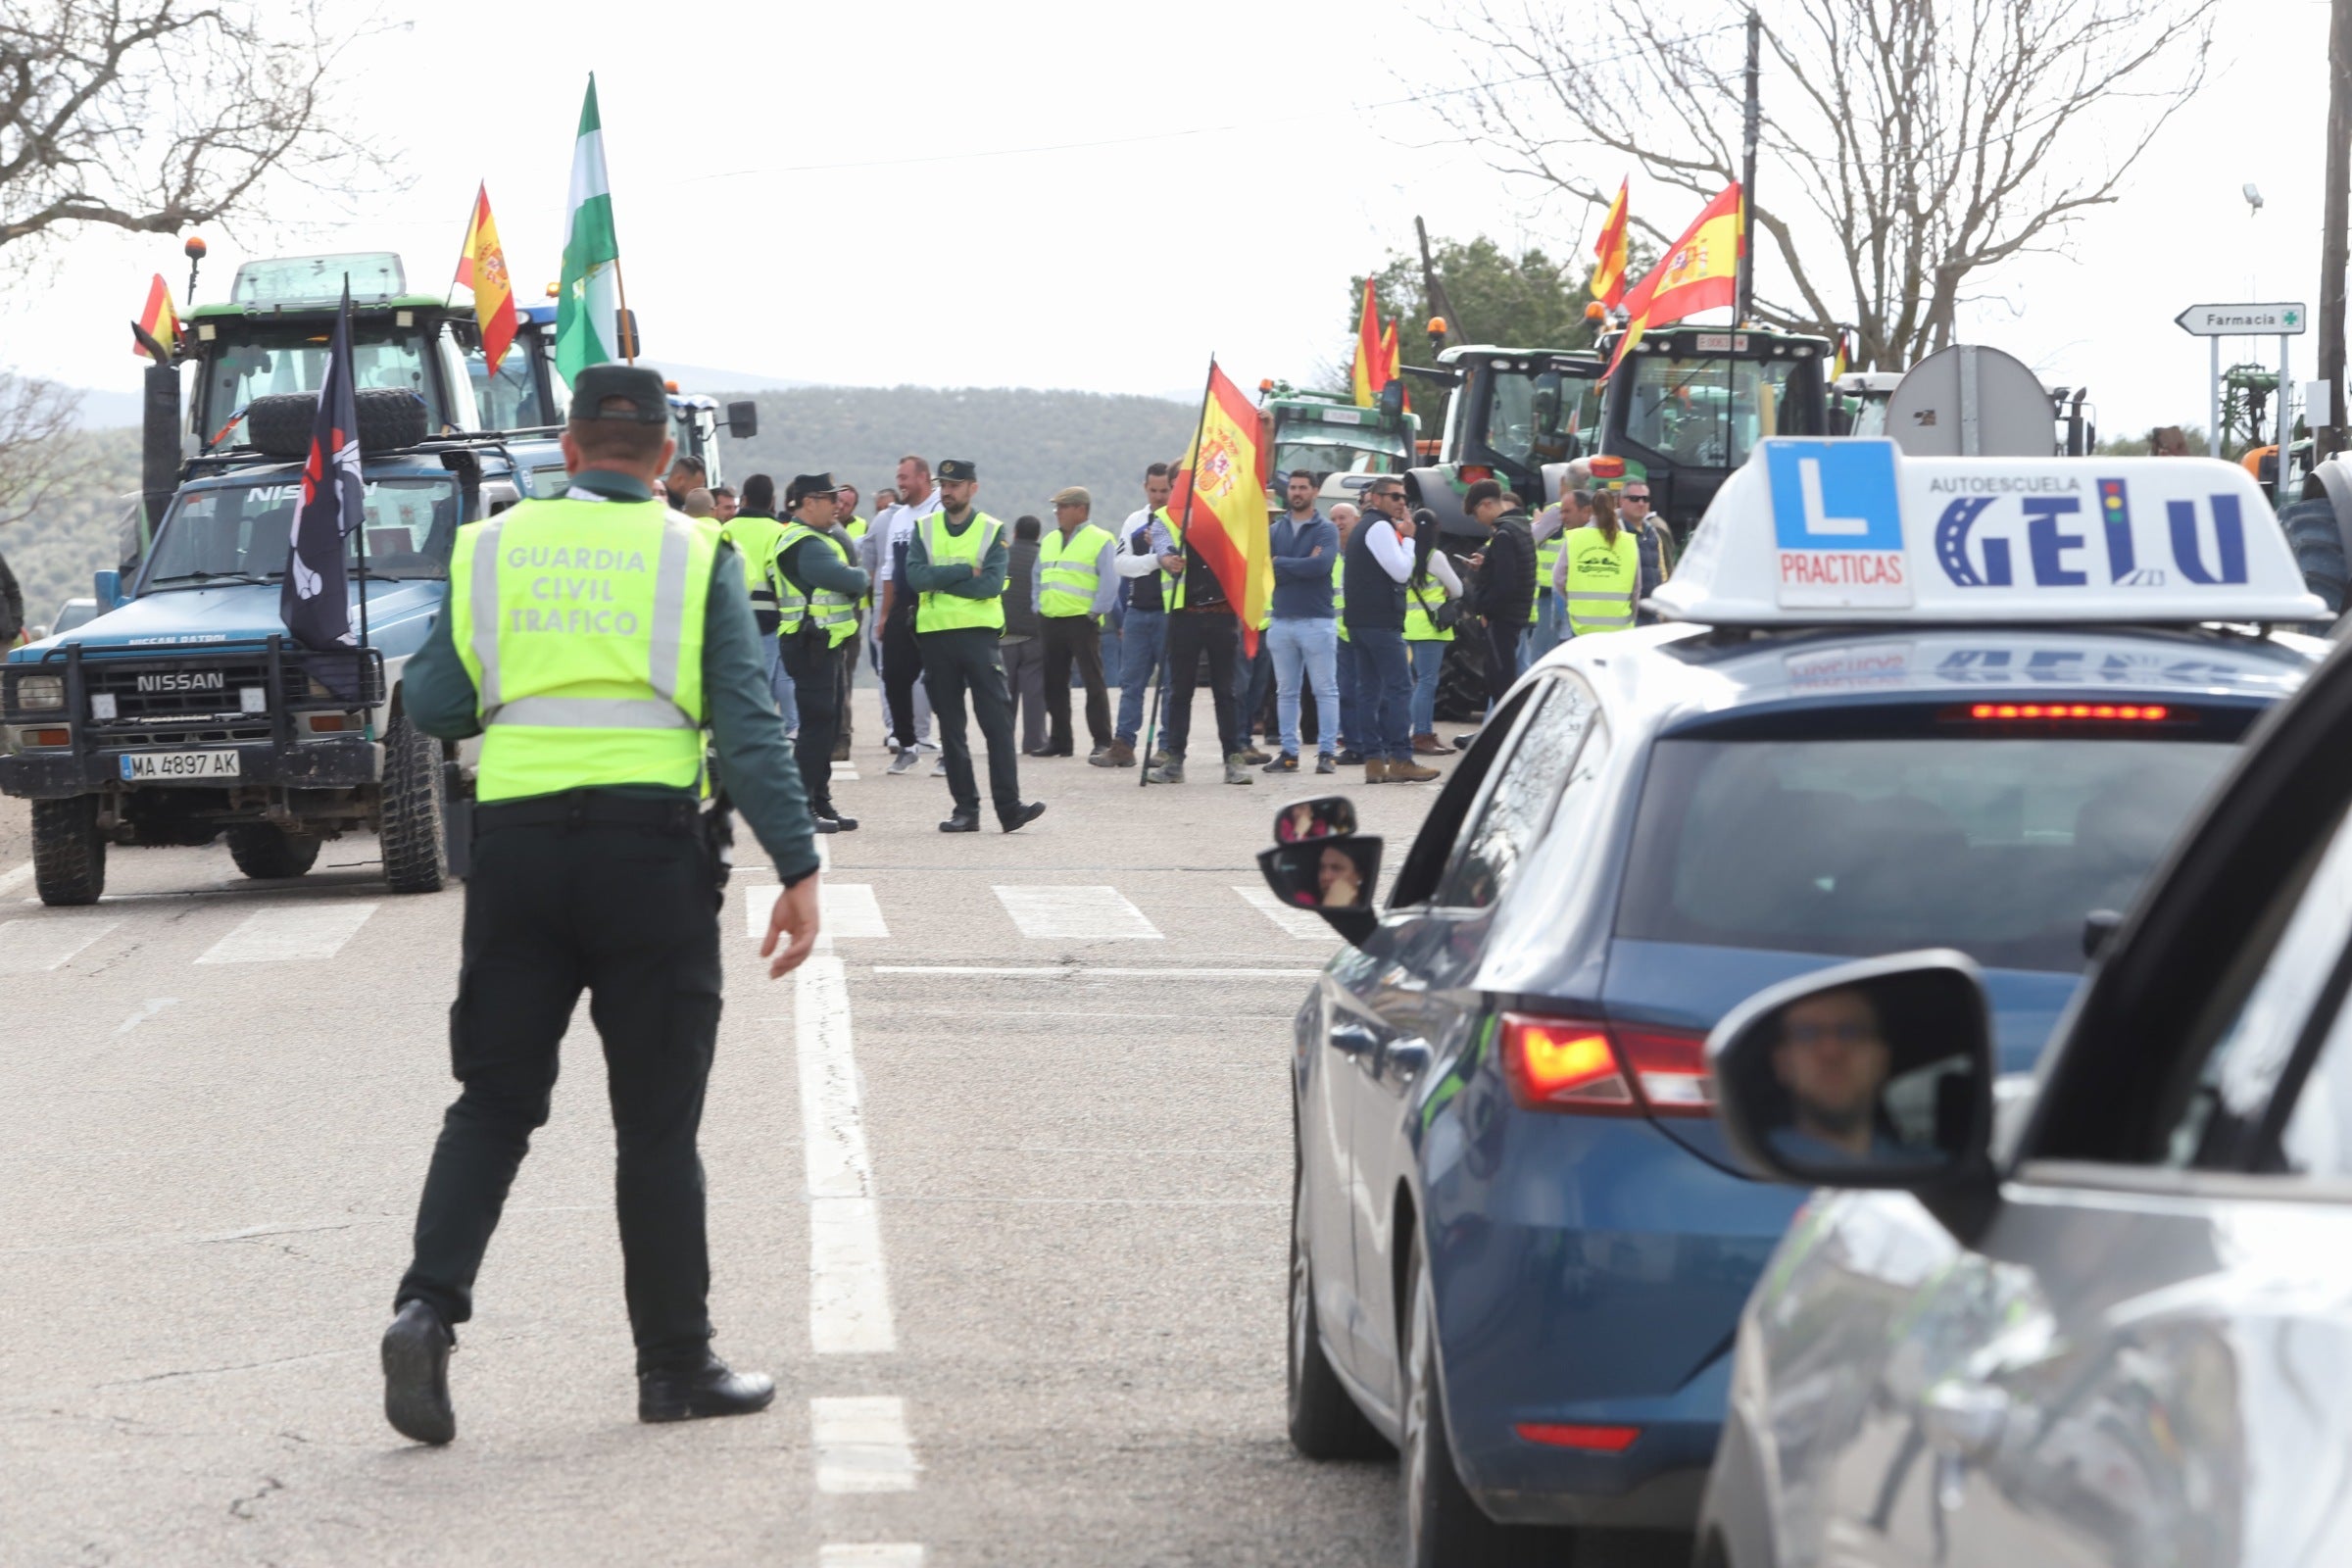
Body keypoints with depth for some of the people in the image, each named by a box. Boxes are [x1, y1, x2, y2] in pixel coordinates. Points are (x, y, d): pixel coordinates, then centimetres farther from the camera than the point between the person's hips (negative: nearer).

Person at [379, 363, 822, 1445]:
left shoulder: (491, 548, 8)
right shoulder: (696, 556, 2)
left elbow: (432, 707, 8)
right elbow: (748, 726, -4)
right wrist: (798, 870, -4)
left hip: (516, 839, 2)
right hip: (651, 847, -2)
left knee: (493, 1103, 10)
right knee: (657, 1121, 5)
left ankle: (429, 1303, -10)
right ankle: (675, 1364, 10)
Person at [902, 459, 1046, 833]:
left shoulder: (992, 531, 2)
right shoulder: (924, 528, 8)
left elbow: (991, 584, -12)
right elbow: (915, 576, -8)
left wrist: (939, 581, -10)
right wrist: (965, 571, -12)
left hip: (978, 633, -2)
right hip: (935, 634, 2)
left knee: (997, 720, -8)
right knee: (950, 726, 5)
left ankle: (1009, 806, -10)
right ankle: (965, 808, 10)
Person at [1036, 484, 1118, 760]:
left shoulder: (1100, 540, -5)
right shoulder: (1050, 541, 17)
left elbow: (1110, 582, -10)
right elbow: (1038, 577, 23)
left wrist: (1096, 612, -14)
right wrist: (1037, 608, 13)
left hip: (1082, 622, -7)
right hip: (1052, 622, 7)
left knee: (1093, 683, -8)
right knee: (1054, 684, 10)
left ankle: (1102, 743, -9)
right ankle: (1059, 740, 18)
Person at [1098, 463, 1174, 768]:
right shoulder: (1134, 522, 10)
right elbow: (1123, 563, -1)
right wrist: (1156, 560, -16)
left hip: (1170, 613, -5)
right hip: (1138, 613, 5)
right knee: (1131, 682, 5)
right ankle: (1123, 745, 7)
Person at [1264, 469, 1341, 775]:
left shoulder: (1326, 530, -1)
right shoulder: (1276, 529, 11)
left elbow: (1322, 565, -18)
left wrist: (1280, 563, -10)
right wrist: (1303, 566, -12)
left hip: (1318, 620, -4)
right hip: (1282, 620, 4)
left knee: (1325, 689, -3)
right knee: (1286, 691, 7)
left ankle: (1327, 752, -3)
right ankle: (1289, 752, 11)